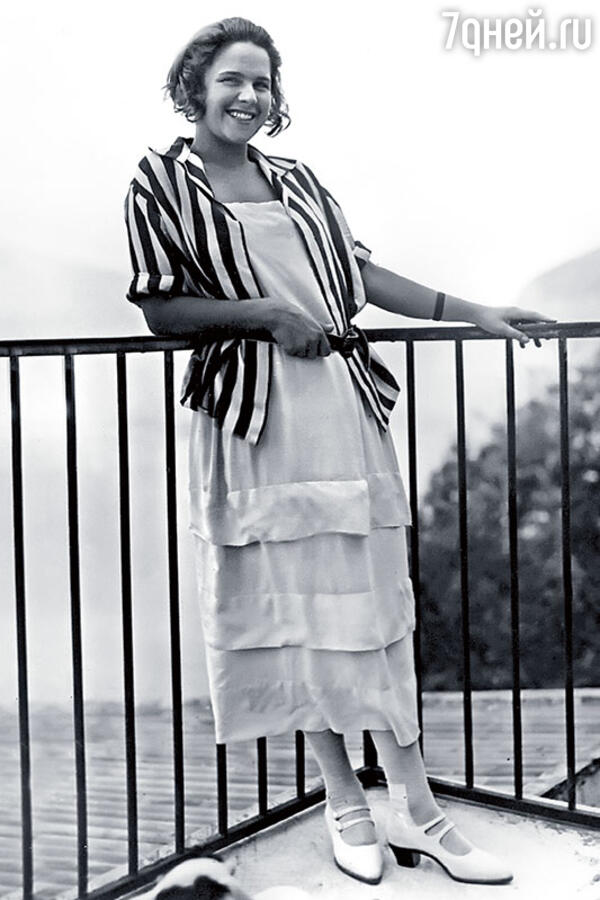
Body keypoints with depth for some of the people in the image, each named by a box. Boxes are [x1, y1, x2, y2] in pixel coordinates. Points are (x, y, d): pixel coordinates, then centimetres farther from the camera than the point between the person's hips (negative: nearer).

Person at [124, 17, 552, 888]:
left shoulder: (297, 180, 17)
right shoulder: (161, 180, 3)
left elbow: (364, 273, 16)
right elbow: (160, 309, -2)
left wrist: (475, 313, 12)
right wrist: (263, 313, -12)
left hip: (343, 400, 4)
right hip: (254, 414, -4)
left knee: (376, 599, 4)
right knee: (293, 603, 3)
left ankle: (413, 808, 11)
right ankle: (345, 801, 18)